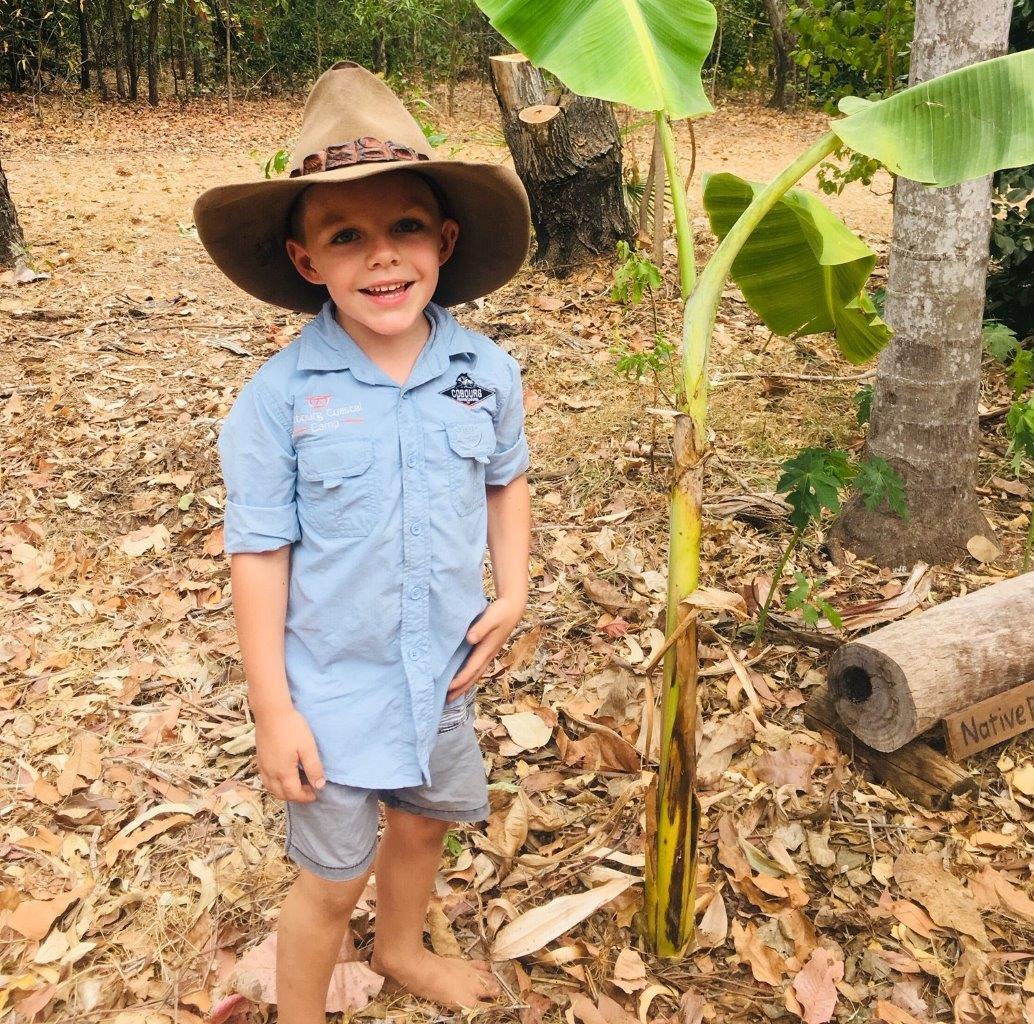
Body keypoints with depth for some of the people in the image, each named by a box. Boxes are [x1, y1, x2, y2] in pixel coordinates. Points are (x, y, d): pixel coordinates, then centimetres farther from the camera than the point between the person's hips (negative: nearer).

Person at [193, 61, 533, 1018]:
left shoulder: (486, 371, -9)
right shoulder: (281, 396, -19)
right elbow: (259, 551, -14)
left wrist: (513, 589, -3)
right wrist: (272, 709, -12)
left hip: (444, 674, 4)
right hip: (334, 691, -4)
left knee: (424, 825, 26)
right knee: (332, 876, 12)